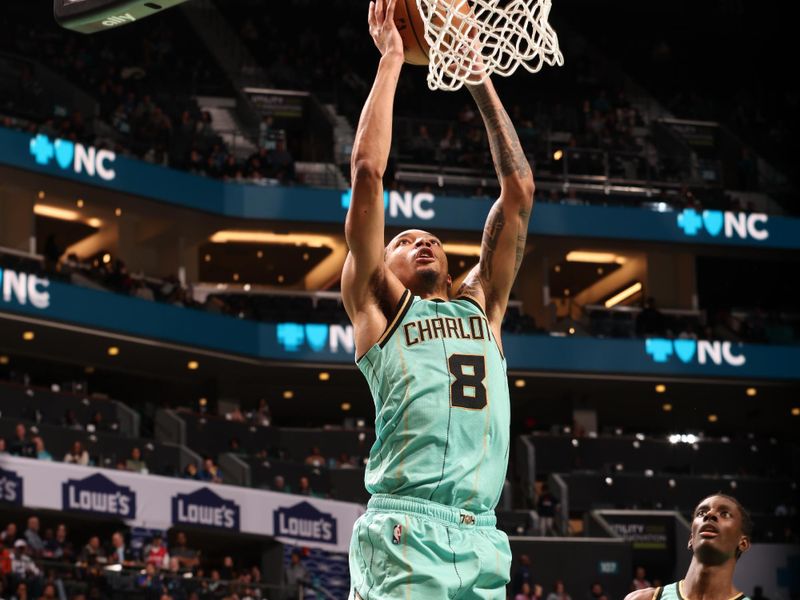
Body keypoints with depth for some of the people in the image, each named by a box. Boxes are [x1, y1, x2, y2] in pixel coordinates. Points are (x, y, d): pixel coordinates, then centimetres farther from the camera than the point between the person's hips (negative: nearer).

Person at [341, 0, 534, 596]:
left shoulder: (480, 307, 26)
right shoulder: (378, 306, 15)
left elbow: (519, 190, 25)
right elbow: (368, 172, 8)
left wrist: (481, 80, 26)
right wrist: (390, 59, 13)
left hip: (481, 541, 5)